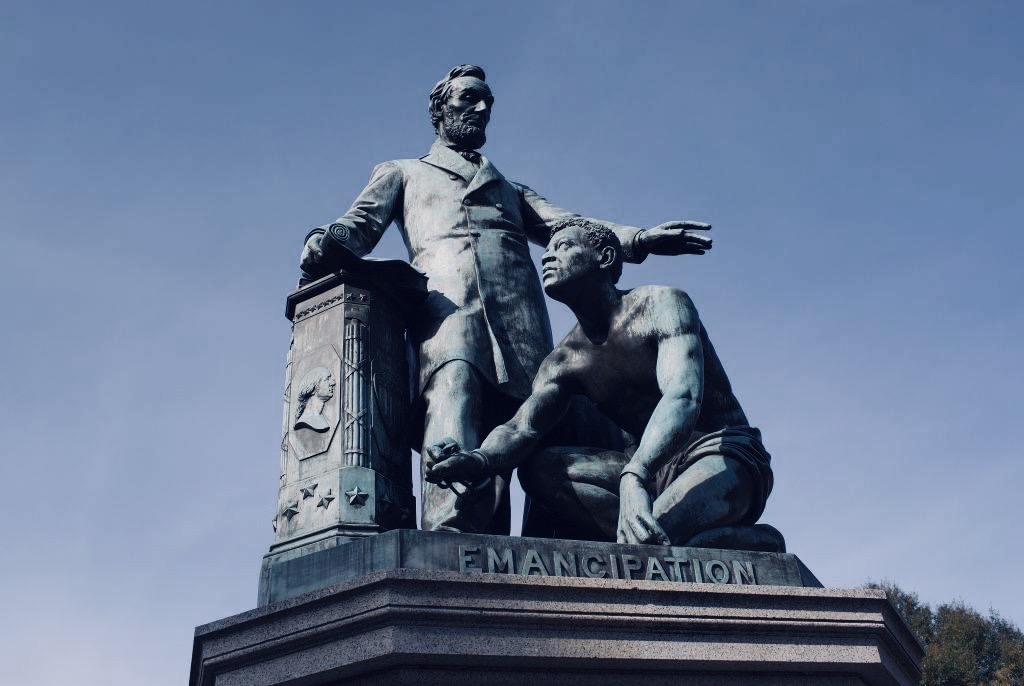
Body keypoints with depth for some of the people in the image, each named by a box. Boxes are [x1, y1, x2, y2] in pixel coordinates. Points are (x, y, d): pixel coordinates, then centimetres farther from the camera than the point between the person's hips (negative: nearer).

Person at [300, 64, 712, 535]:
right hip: (447, 300, -4)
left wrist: (637, 238, 2)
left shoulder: (510, 189, 40)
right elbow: (361, 223, 14)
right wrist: (324, 245, -13)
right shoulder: (402, 174, 33)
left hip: (521, 317, 4)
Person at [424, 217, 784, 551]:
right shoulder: (563, 362, 7)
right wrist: (480, 460, -34)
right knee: (540, 468, -18)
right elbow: (521, 428, -8)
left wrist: (633, 479, -45)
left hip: (725, 457, -6)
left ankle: (752, 542, -7)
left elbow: (683, 396, -27)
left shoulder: (662, 305, -11)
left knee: (647, 538, -36)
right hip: (652, 469, 7)